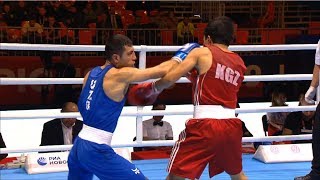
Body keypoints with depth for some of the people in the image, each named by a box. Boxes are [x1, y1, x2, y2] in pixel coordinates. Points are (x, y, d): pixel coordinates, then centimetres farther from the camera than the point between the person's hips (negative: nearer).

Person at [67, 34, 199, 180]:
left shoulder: (91, 74, 10)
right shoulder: (120, 75, -12)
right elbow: (163, 70, -9)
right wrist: (180, 56, 9)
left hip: (78, 146, 8)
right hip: (96, 150, -8)